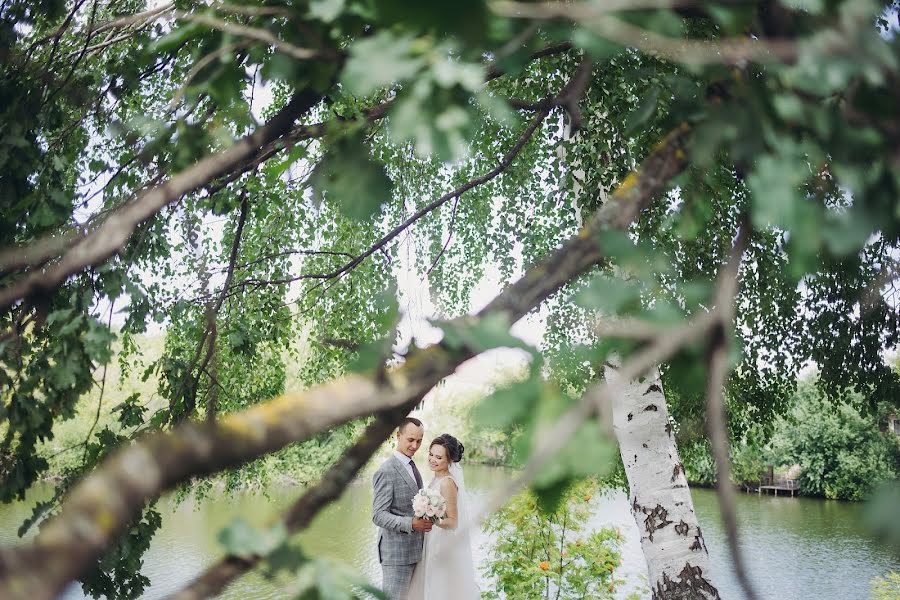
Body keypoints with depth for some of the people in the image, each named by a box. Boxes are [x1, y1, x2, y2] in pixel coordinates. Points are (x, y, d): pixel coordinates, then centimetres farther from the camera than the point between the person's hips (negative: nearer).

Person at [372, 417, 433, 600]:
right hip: (396, 552, -9)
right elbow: (378, 515, -20)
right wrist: (412, 524, -31)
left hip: (414, 550, 9)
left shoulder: (411, 466, 13)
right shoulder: (386, 472, -16)